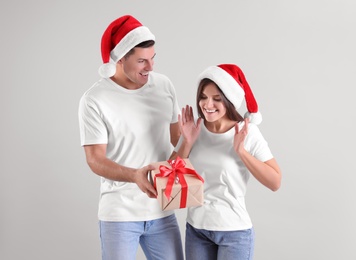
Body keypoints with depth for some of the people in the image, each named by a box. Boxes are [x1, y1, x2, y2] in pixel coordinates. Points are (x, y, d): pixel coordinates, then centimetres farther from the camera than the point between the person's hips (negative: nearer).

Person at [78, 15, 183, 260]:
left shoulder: (164, 85, 1)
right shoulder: (94, 100, -12)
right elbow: (95, 159, -13)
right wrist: (134, 175, -30)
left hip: (163, 211, 4)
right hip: (119, 213, -4)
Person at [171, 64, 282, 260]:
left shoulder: (248, 133, -11)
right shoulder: (194, 130, 0)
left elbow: (274, 182, -13)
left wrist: (240, 150, -19)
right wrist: (187, 142, -10)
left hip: (234, 232, -4)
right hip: (196, 229, 4)